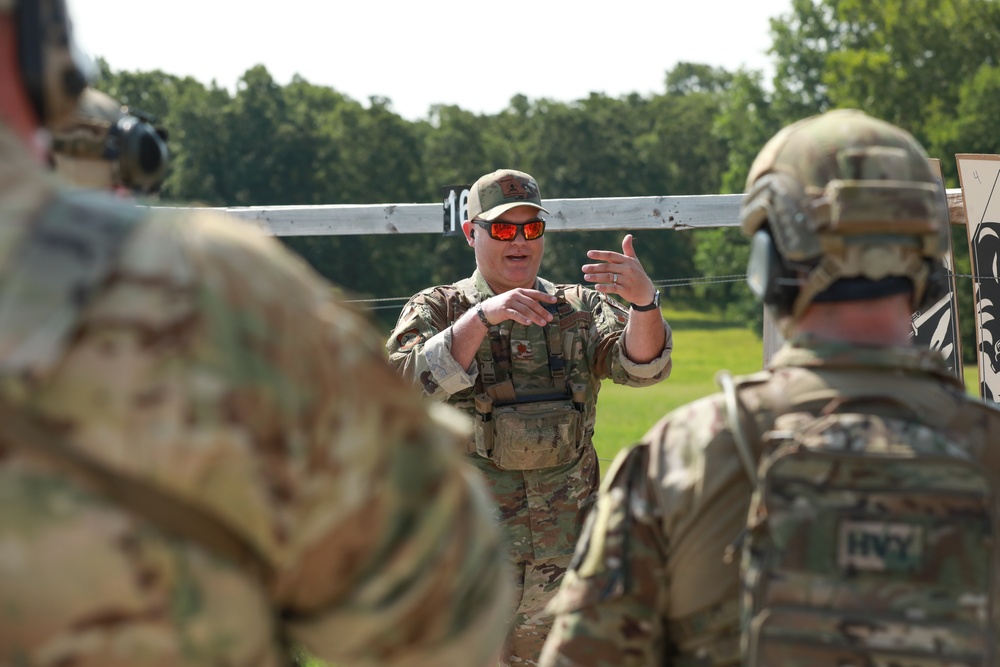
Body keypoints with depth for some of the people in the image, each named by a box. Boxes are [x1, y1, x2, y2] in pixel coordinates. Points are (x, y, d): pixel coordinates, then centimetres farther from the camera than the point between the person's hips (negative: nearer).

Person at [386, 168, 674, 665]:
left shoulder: (582, 309, 10)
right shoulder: (436, 310, 3)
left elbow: (642, 365, -8)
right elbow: (409, 383, -17)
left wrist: (645, 300, -29)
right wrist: (484, 316, -28)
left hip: (564, 548, 2)